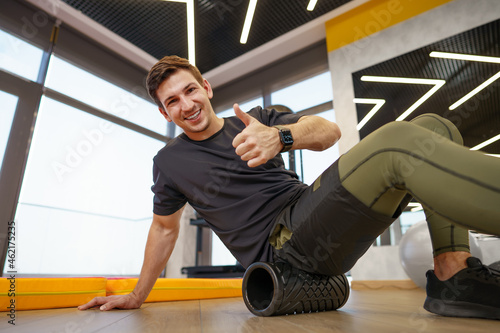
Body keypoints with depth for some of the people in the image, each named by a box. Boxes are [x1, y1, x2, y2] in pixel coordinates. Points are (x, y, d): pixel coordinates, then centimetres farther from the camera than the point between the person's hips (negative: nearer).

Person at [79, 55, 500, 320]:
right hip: (280, 241, -6)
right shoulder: (170, 162, 11)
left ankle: (452, 275, -13)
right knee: (396, 141, -28)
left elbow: (329, 130, 5)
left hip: (312, 205, 6)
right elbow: (164, 227, 21)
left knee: (432, 126, 0)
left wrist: (280, 136, -18)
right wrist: (137, 296, 27)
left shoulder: (257, 118, 17)